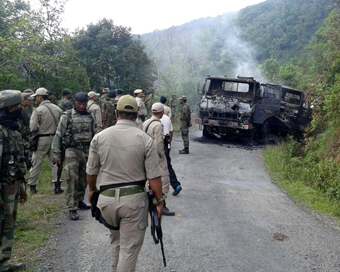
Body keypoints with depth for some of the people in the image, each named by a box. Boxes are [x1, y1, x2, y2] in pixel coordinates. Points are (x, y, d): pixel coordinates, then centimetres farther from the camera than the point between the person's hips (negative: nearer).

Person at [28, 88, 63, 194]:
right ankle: (57, 186, 10)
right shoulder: (57, 109, 1)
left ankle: (32, 186, 19)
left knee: (36, 163, 9)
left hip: (42, 139, -4)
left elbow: (33, 128, -16)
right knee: (55, 162, 10)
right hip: (55, 138, 4)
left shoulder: (38, 110, -14)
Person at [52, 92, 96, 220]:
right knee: (72, 179, -9)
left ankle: (80, 201, 31)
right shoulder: (67, 116, -3)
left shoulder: (90, 117, 9)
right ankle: (72, 208, -7)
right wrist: (57, 154, -5)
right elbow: (58, 135, -2)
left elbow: (95, 134, 16)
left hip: (87, 151, 5)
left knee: (83, 179, 13)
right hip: (72, 151, -4)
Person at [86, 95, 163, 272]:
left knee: (116, 239, 26)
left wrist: (92, 190, 25)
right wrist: (159, 202, 1)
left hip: (107, 198, 3)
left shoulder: (99, 137, -1)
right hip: (134, 198, -3)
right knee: (130, 247, 8)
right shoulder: (145, 140, -8)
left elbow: (91, 171, 7)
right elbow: (154, 177, -9)